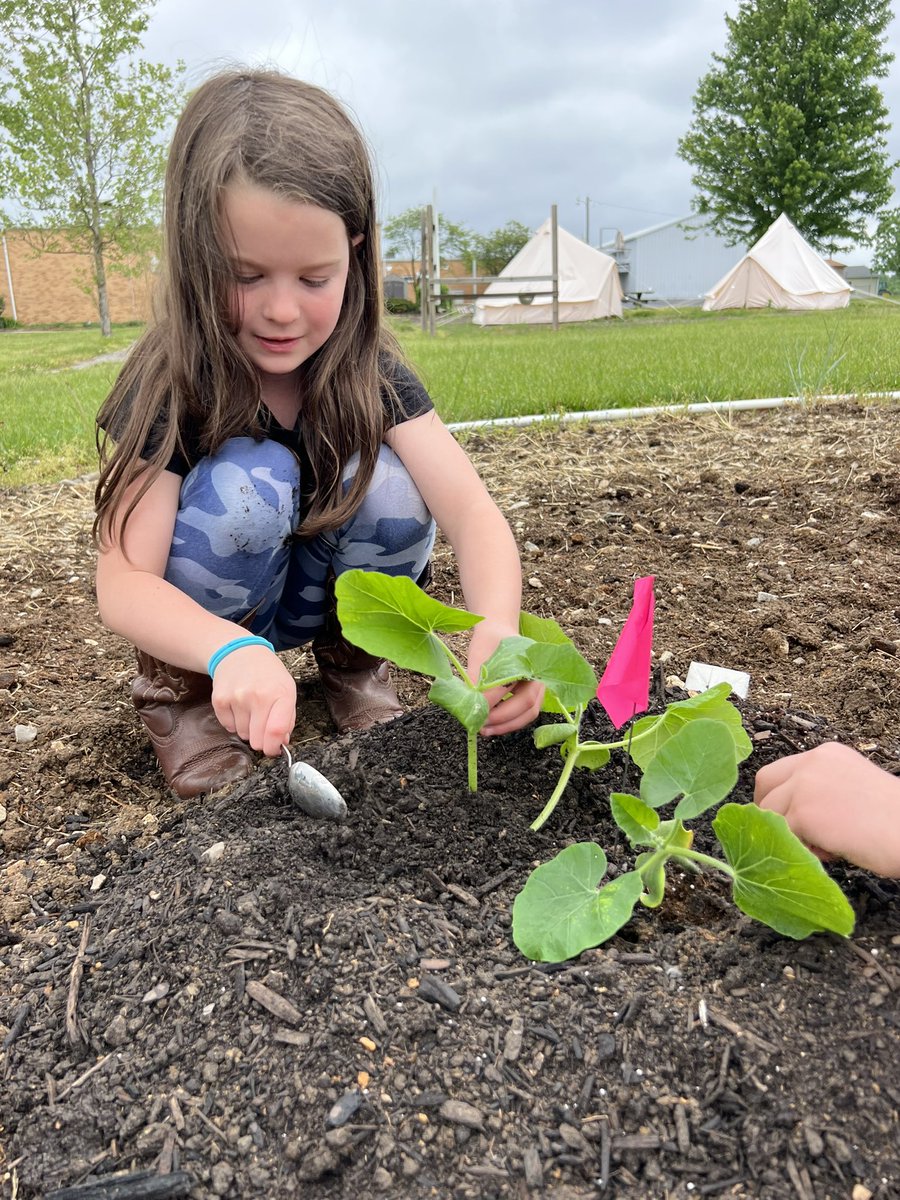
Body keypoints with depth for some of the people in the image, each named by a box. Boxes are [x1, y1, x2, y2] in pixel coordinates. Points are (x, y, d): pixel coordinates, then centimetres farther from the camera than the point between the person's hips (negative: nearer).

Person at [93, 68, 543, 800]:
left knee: (389, 484, -27)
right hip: (197, 618, -2)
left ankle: (352, 659, 2)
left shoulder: (371, 374, -17)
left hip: (319, 594, 3)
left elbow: (471, 509, -30)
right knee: (248, 482, -33)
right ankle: (179, 688, -6)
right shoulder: (166, 387, -24)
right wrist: (231, 651, -52)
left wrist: (497, 627, -51)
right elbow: (122, 583, -31)